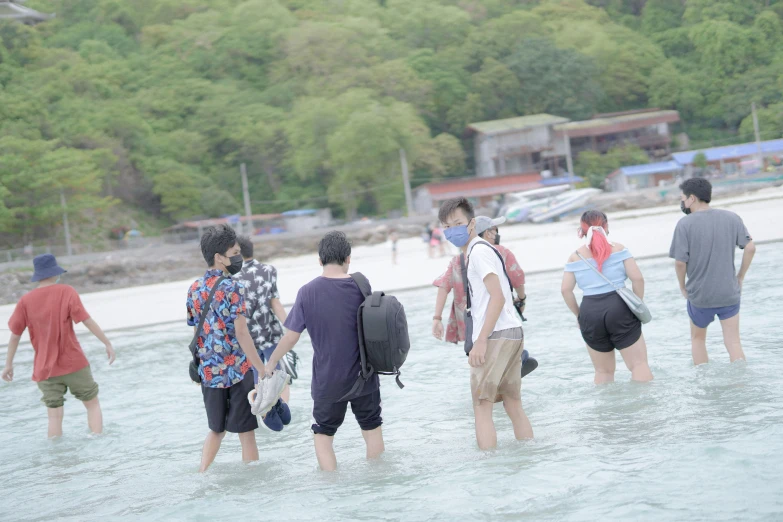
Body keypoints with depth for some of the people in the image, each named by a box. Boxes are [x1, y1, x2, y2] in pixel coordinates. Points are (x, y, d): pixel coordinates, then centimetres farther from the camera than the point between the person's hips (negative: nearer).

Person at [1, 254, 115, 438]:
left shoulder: (25, 300, -2)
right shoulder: (66, 292, -8)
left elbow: (15, 335, 1)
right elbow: (87, 321, -13)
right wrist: (108, 343, -6)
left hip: (45, 369, 2)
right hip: (74, 363, -2)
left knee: (55, 416, 5)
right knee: (92, 404, 12)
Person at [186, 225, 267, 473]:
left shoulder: (195, 289, 7)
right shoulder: (232, 288, -14)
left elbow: (197, 331, 12)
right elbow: (241, 333, -20)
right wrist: (262, 370, -19)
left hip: (208, 371, 6)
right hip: (237, 370, -6)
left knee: (216, 430, 20)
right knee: (246, 433, 4)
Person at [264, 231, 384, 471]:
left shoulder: (308, 292, -11)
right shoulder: (360, 286, -8)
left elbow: (291, 337, -8)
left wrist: (271, 363, 7)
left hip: (327, 381, -1)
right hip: (363, 377, 1)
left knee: (323, 435, 14)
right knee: (372, 429, 17)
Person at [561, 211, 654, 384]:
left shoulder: (575, 257, 6)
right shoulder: (618, 249, 3)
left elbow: (566, 289, 1)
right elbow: (637, 278, -4)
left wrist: (578, 314, 13)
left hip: (589, 313, 2)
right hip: (619, 308, -2)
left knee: (603, 371, 15)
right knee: (639, 363, 0)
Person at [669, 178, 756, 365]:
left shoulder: (685, 224, -12)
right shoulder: (731, 218, -1)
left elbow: (680, 262, -15)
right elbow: (750, 248, -4)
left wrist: (683, 288, 1)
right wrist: (740, 277, 6)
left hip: (699, 295, -2)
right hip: (730, 293, 2)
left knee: (698, 339, 19)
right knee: (733, 342, 5)